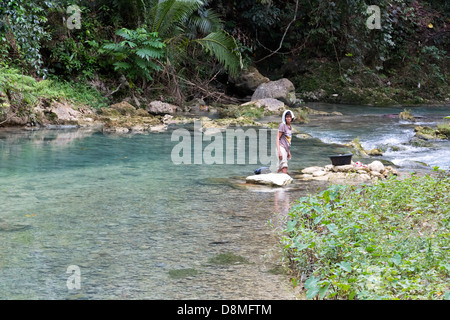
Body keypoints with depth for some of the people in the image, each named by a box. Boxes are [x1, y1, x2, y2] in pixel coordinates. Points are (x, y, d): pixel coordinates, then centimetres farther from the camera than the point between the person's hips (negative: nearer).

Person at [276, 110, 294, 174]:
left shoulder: (290, 127, 18)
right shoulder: (282, 125, -6)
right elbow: (278, 138, -10)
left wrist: (289, 152, 24)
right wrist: (279, 151, -18)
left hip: (286, 149, 8)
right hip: (281, 148, -8)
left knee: (280, 169, 8)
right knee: (284, 168, -19)